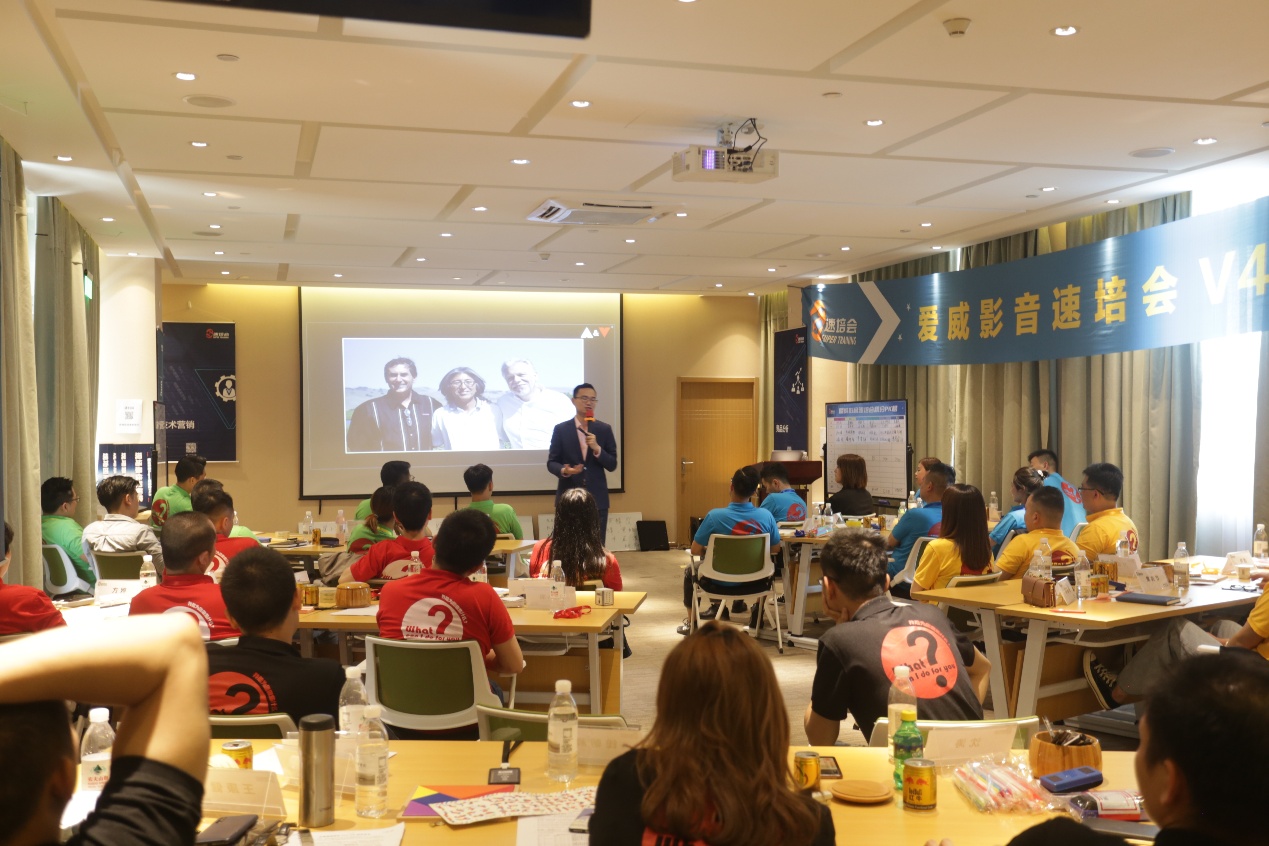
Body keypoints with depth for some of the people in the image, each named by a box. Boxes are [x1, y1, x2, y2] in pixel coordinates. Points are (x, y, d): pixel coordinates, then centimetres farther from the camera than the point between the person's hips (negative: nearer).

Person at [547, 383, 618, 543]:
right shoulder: (561, 429, 2)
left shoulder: (604, 429, 6)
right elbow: (551, 462, 2)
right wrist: (564, 470, -19)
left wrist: (597, 448, -14)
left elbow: (612, 465, 3)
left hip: (597, 498, 1)